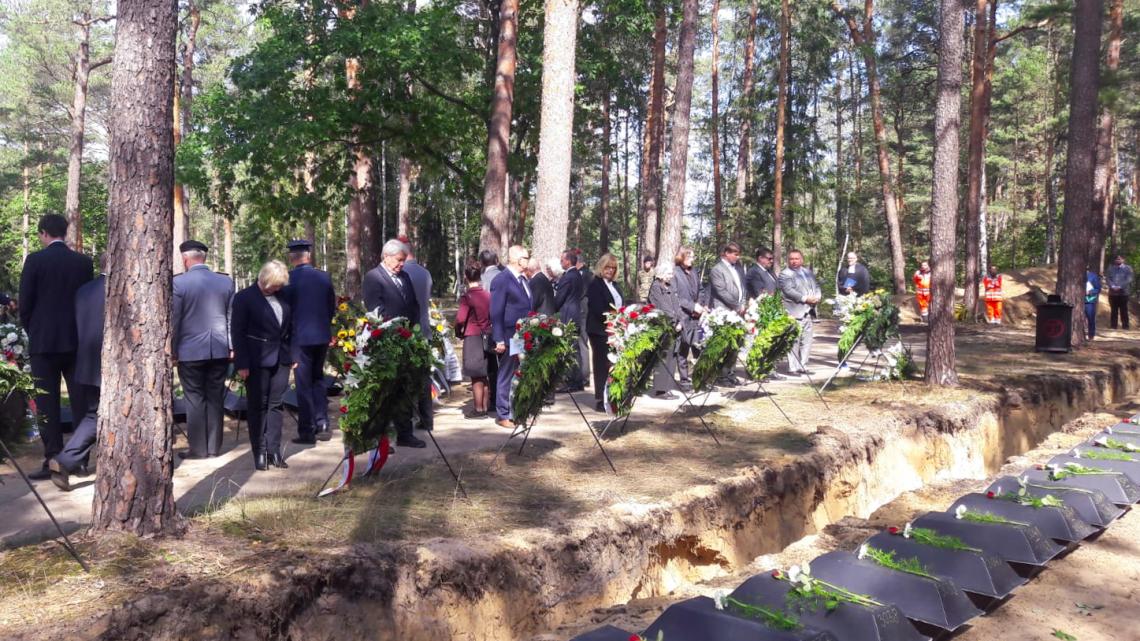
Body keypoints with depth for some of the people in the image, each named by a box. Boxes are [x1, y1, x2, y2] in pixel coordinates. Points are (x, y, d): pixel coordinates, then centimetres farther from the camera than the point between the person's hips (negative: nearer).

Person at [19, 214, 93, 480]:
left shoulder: (35, 260, -6)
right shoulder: (84, 262, 3)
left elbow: (25, 304, -4)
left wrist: (32, 333, 11)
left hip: (44, 341, -3)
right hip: (77, 341, 3)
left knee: (47, 403, 2)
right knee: (81, 402, 8)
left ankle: (53, 460, 2)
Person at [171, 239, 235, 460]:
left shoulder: (178, 283, -9)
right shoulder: (226, 282, 3)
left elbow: (173, 320, -6)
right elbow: (232, 317, 6)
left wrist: (172, 351, 1)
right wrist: (232, 347, 12)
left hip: (190, 351, -3)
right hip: (220, 350, 4)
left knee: (195, 399, 4)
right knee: (215, 398, 10)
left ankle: (198, 448, 7)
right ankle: (214, 446, 15)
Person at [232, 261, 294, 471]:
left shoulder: (281, 297, 8)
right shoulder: (244, 297, -6)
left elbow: (289, 327, 15)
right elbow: (237, 331, -7)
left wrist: (293, 354, 9)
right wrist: (242, 363, -11)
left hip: (280, 359, 5)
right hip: (257, 361, -4)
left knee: (276, 405, 6)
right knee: (258, 406, 4)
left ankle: (273, 450, 12)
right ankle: (260, 452, 11)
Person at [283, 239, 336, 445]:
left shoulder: (289, 279, -12)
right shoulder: (324, 277, 1)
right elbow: (332, 307, 7)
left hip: (300, 337, -4)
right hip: (323, 335, 4)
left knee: (303, 384, 3)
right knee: (318, 378, 18)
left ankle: (307, 432, 7)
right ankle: (322, 424, 13)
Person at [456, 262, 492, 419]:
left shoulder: (467, 296, -14)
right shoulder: (488, 295, 2)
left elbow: (460, 319, -20)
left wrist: (459, 329, -2)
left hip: (472, 338, -5)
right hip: (487, 338, 5)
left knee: (476, 376, 1)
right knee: (484, 375, 13)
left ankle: (479, 409, 5)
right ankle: (485, 407, 19)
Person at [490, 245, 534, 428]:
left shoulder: (523, 279, 14)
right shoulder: (501, 280, -11)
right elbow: (496, 312, -14)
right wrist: (499, 340, -17)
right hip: (510, 339, -7)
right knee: (507, 377, 2)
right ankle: (503, 416, 10)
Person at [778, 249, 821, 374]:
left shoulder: (808, 272, 18)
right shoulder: (785, 274, -5)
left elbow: (816, 286, 18)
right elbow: (789, 291, -16)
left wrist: (817, 297, -3)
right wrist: (805, 299, -19)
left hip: (808, 311, 7)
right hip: (794, 312, -7)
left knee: (806, 341, 9)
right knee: (794, 341, -7)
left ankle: (803, 365, 17)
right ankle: (793, 367, -2)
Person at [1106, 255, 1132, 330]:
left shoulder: (1128, 268, 4)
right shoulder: (1110, 268, 12)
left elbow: (1129, 279, -6)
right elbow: (1107, 278, 3)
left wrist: (1119, 287, -16)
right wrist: (1113, 286, -13)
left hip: (1123, 292, -2)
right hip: (1112, 292, 2)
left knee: (1124, 310, -1)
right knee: (1114, 310, 5)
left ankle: (1125, 326, 3)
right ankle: (1113, 325, 9)